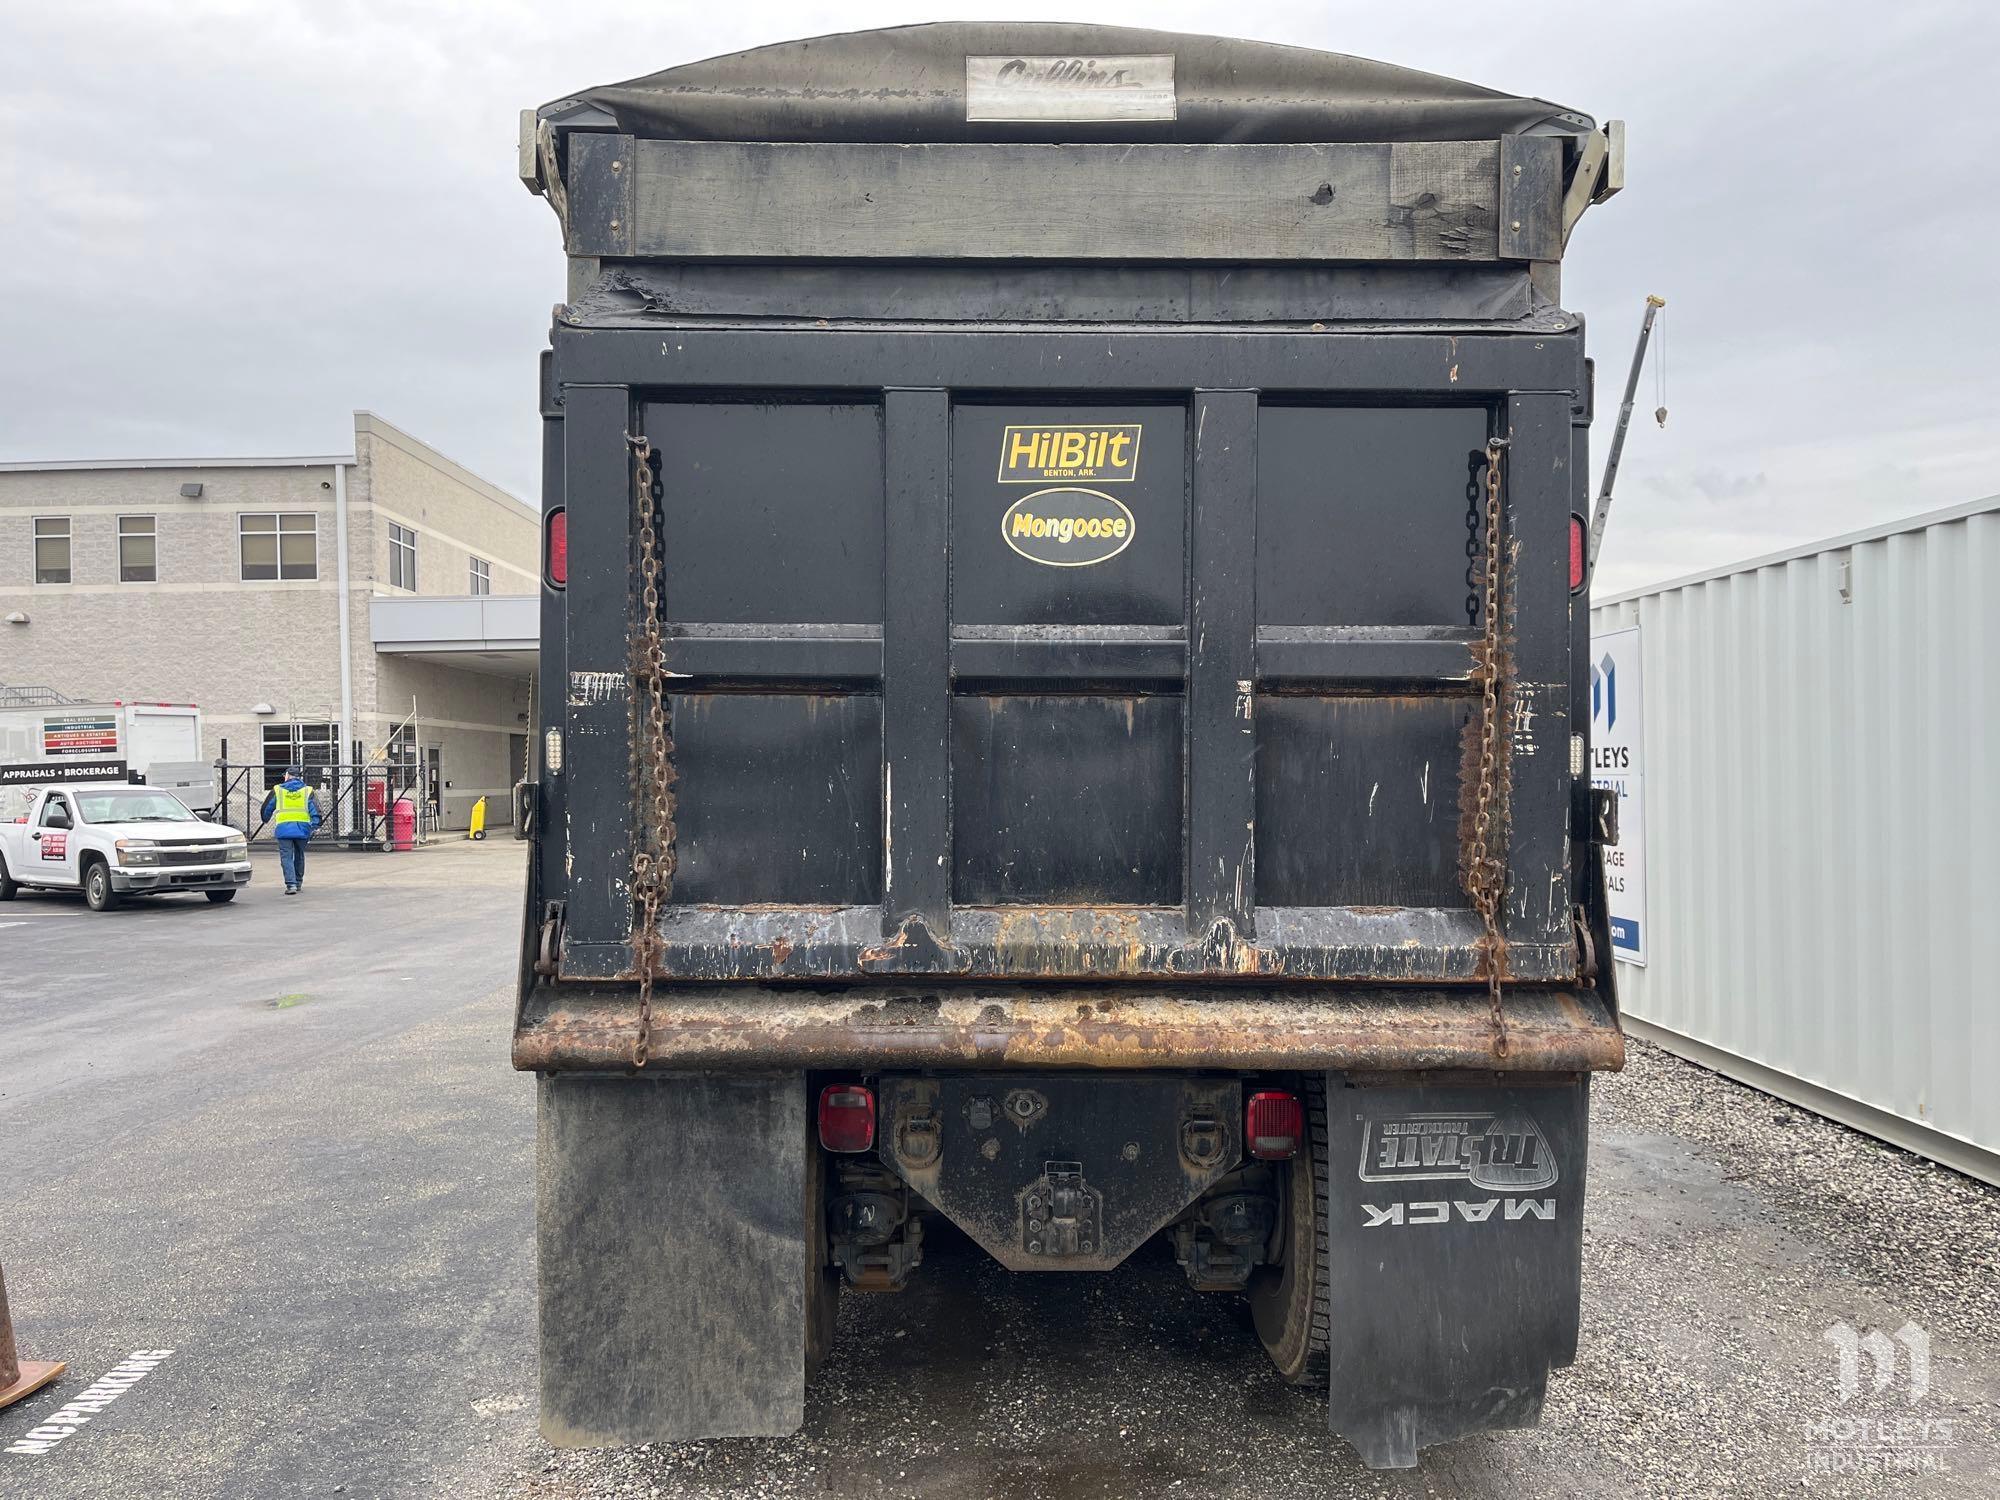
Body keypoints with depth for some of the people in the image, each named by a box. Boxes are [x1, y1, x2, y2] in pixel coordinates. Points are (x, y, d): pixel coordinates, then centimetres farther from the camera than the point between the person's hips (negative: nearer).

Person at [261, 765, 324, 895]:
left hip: (284, 829, -2)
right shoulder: (307, 790, 7)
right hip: (302, 829, 2)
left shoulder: (277, 790, 7)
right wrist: (316, 826, -7)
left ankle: (291, 884, -15)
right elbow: (315, 809, -3)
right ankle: (298, 883, 28)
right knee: (299, 856, 18)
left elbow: (267, 808, 16)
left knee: (286, 857, -2)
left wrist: (266, 820, 35)